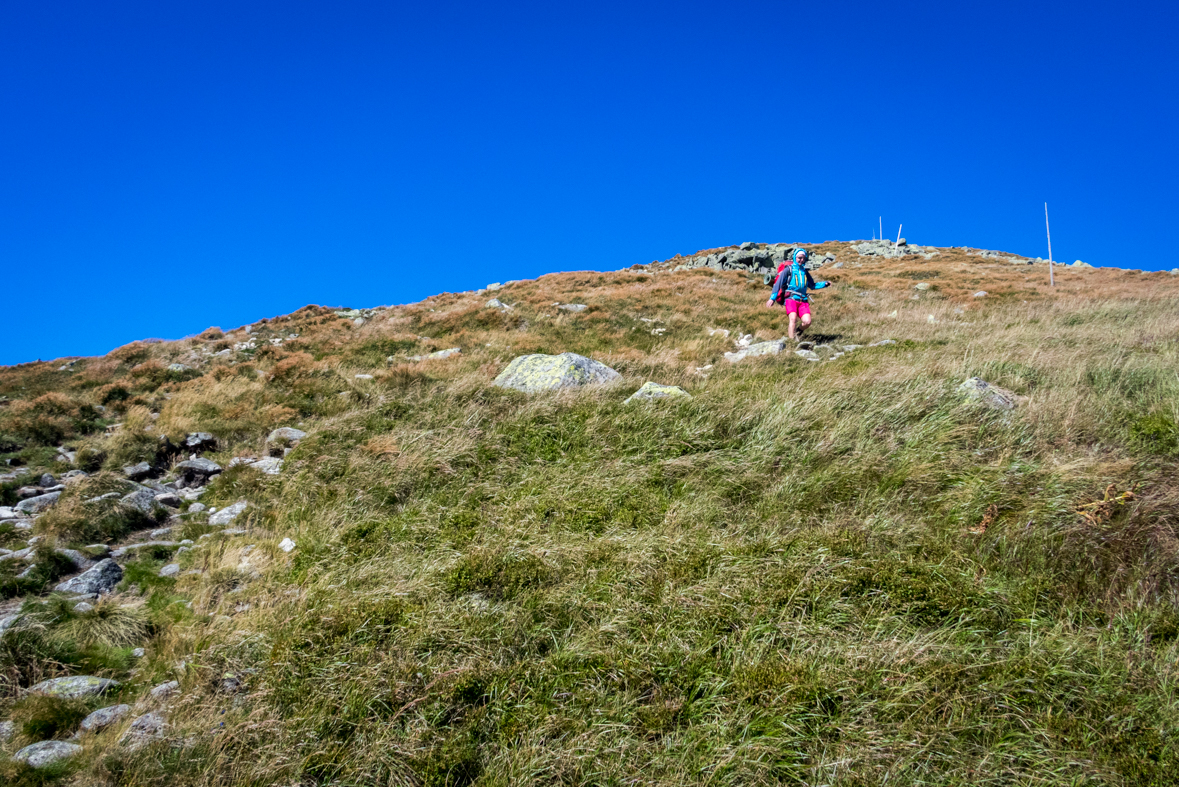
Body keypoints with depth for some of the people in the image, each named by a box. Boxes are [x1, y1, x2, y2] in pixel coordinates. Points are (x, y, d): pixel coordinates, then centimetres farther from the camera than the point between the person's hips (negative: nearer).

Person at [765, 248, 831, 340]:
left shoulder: (805, 272, 20)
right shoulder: (788, 269, 5)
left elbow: (812, 285, 27)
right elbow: (778, 284, 0)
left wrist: (824, 284, 12)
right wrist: (772, 298, -9)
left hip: (803, 301, 4)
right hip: (791, 299, -4)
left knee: (807, 322, -14)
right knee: (793, 319, -26)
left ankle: (798, 331, 16)